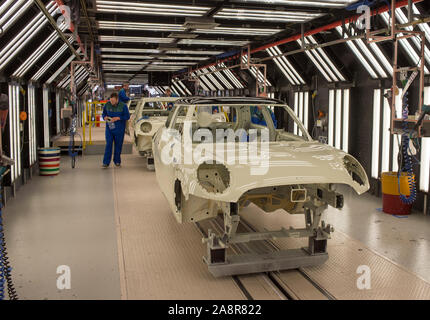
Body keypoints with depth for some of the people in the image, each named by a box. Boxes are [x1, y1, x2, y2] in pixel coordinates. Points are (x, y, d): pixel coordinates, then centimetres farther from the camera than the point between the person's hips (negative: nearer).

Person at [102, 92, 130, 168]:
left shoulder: (123, 106, -7)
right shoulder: (107, 104, -1)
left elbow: (127, 116, -6)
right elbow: (103, 113, 11)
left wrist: (118, 118, -20)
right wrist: (105, 117, -13)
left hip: (119, 129, -1)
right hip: (109, 128, 1)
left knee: (118, 145, 6)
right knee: (108, 145, -6)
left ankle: (117, 161, 20)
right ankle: (106, 163, -4)